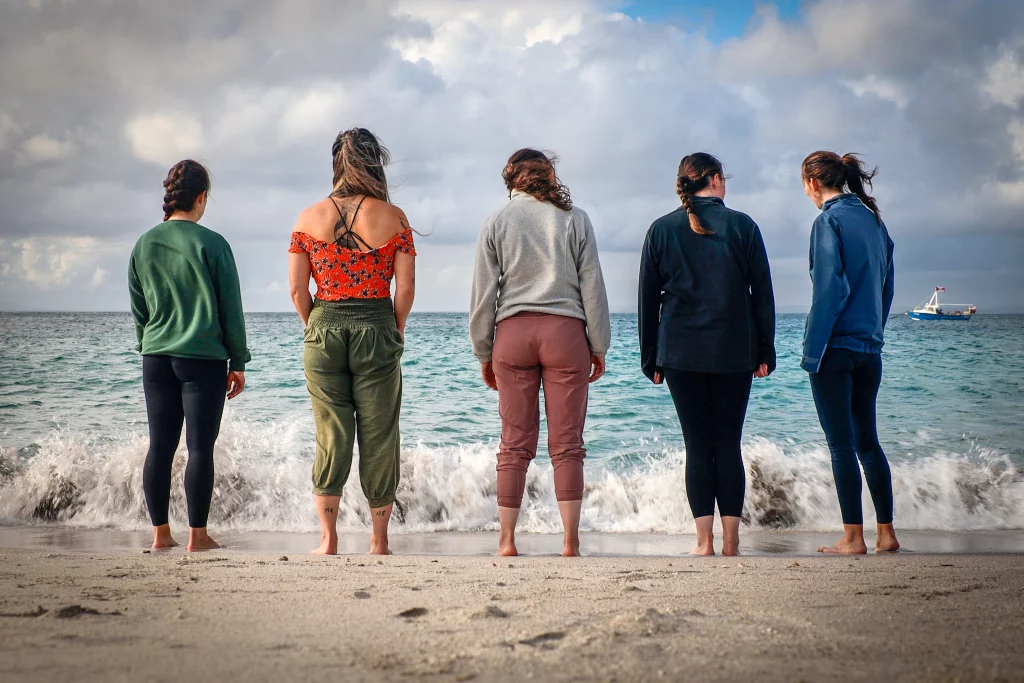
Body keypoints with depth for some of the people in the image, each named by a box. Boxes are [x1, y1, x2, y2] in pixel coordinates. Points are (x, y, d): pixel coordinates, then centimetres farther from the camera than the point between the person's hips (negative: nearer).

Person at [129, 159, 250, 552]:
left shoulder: (144, 245, 5)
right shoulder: (212, 244, -9)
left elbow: (137, 309, 13)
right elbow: (231, 309, -5)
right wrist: (238, 362, 3)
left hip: (156, 358, 5)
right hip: (203, 358, -4)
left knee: (160, 446, 8)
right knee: (200, 448, 0)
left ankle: (160, 533, 13)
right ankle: (197, 535, 3)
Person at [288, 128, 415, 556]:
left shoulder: (310, 217, 2)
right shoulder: (392, 216, -2)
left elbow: (297, 289, -1)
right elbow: (406, 288, -5)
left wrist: (316, 327, 13)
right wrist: (396, 330, 10)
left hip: (324, 329, 1)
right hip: (377, 330, -1)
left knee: (330, 436, 8)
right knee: (379, 438, 7)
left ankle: (328, 538, 5)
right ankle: (378, 542, 13)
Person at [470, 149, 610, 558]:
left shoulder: (497, 222, 6)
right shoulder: (575, 219, 5)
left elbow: (483, 294, 4)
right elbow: (592, 287, 4)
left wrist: (484, 353, 11)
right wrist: (599, 347, 11)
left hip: (513, 331, 1)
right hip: (565, 331, -1)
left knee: (515, 443, 5)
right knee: (566, 443, 2)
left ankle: (506, 540, 4)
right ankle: (571, 544, 1)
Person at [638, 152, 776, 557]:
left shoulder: (661, 230, 4)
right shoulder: (742, 226, 1)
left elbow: (647, 299, 6)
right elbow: (762, 294, 2)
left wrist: (650, 359, 11)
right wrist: (765, 352, 8)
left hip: (680, 353, 0)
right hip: (734, 354, 0)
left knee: (697, 446, 3)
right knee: (728, 444, 6)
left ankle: (705, 542, -1)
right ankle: (731, 542, 4)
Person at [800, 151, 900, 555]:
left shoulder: (829, 221, -10)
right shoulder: (874, 219, 12)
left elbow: (828, 290, -16)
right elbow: (886, 286, 16)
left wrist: (812, 351, -13)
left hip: (835, 349, -7)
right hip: (870, 348, 7)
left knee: (841, 444, -2)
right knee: (867, 441, 14)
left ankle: (853, 537, 0)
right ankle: (886, 533, 15)